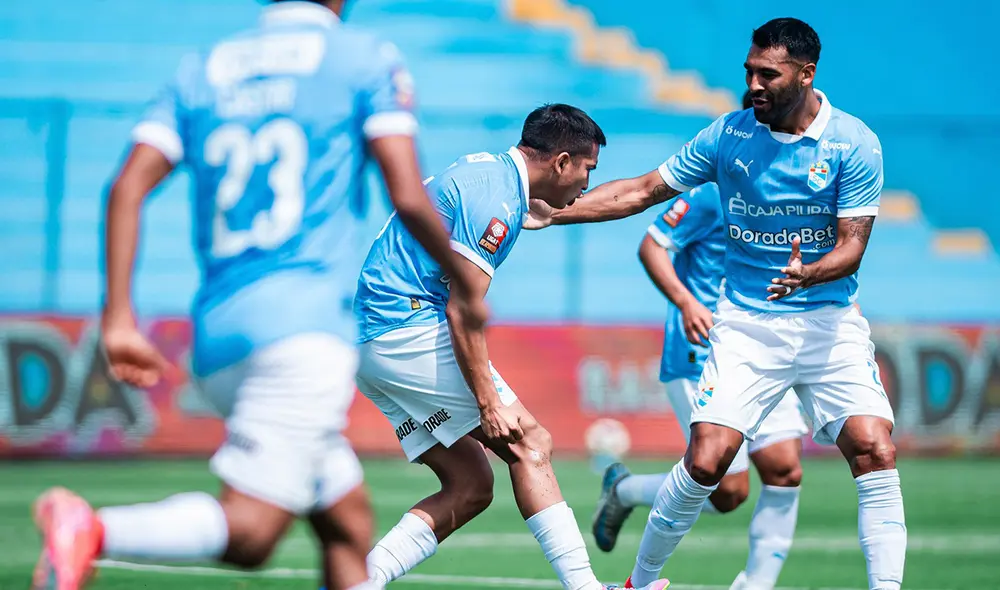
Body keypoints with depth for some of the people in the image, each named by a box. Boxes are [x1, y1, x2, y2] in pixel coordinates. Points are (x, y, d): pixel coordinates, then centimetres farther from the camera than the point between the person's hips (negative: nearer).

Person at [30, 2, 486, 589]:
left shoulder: (200, 70, 18)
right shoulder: (365, 58, 5)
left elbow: (128, 189, 6)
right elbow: (409, 200, -3)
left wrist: (118, 318, 4)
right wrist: (465, 284, 13)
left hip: (215, 329, 6)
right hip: (302, 319, -6)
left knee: (348, 523, 14)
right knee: (250, 531, -16)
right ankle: (91, 530, -38)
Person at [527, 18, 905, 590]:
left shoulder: (854, 144, -7)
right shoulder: (730, 134, 0)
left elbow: (852, 246, -10)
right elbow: (644, 189, 7)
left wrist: (807, 275, -32)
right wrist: (554, 213, -1)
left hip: (828, 321, -1)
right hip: (746, 323, 1)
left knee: (875, 449, -19)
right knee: (707, 459, -11)